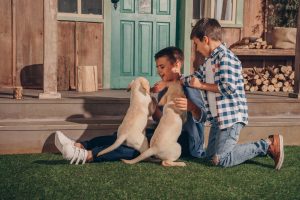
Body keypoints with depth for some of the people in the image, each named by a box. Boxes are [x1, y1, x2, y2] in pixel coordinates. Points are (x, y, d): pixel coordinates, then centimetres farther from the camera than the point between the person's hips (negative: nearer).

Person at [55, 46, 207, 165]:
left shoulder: (188, 87, -9)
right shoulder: (164, 87, 16)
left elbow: (202, 117, -21)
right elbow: (158, 118, 13)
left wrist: (191, 107, -43)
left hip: (187, 140, -8)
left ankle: (89, 155, -45)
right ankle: (80, 146, -23)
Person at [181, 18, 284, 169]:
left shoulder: (224, 56, -15)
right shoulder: (210, 60, 15)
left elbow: (228, 87, -24)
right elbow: (196, 78, 26)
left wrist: (202, 85, -13)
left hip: (231, 116, -10)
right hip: (218, 117, 10)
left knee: (220, 160, -13)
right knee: (211, 155, 14)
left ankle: (267, 145, -3)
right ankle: (265, 146, 17)